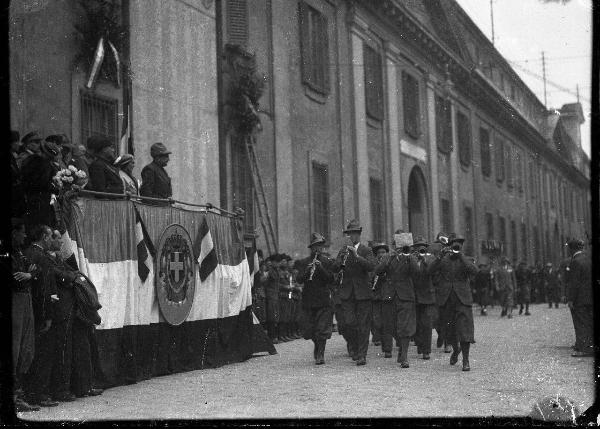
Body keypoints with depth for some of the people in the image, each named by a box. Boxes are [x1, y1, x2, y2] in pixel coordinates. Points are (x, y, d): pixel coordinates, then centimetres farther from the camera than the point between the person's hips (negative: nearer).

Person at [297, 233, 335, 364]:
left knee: (322, 330, -8)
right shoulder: (303, 262, 7)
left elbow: (330, 279, -5)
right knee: (310, 330, 7)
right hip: (308, 301, 1)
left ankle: (320, 355, -2)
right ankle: (318, 345, 33)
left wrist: (320, 268, -17)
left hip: (323, 300, -1)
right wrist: (307, 271, -20)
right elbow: (299, 280, -3)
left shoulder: (327, 262, 6)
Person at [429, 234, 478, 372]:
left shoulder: (466, 260, 5)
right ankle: (456, 350, 39)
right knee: (448, 330, 10)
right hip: (446, 300, 2)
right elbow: (431, 271, -9)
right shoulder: (443, 260, 8)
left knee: (465, 329, -12)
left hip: (463, 299, -2)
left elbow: (474, 271, -16)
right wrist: (440, 256, -21)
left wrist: (461, 256, -22)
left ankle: (465, 360, -6)